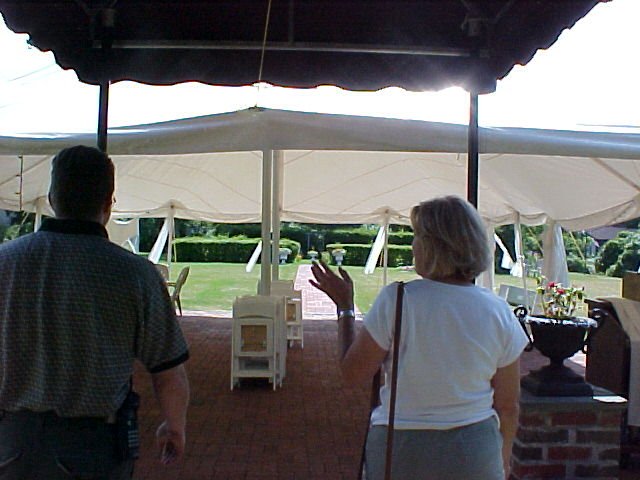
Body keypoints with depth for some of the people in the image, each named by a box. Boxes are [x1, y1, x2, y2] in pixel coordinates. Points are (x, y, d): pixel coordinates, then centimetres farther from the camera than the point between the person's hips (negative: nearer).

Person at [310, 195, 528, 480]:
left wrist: (344, 306, 3)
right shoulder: (499, 313, -7)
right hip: (475, 454, 2)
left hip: (401, 450, -2)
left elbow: (352, 374, -7)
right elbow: (508, 407, 1)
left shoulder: (396, 300, -16)